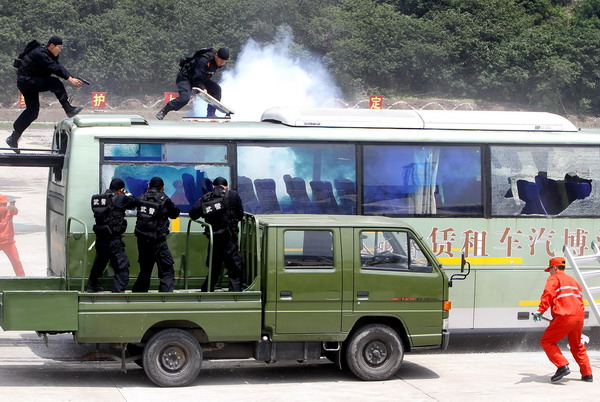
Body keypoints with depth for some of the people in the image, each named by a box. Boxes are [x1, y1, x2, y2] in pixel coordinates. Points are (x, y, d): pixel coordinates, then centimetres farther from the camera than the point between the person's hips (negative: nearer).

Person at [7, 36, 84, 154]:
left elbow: (59, 68, 3)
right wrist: (70, 79, -34)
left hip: (32, 84, 10)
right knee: (55, 83, -22)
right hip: (26, 81, -10)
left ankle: (13, 138, 13)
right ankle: (69, 110, -23)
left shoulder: (51, 55, 11)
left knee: (32, 111, 9)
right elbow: (54, 68, -28)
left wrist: (73, 80, -10)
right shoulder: (40, 54, -20)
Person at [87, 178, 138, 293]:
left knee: (99, 263, 27)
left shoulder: (97, 198, 6)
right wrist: (129, 196, 23)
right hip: (113, 239, -7)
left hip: (100, 239, 7)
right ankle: (118, 291, -13)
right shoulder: (119, 198, -10)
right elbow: (134, 202, 1)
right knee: (122, 268, -4)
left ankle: (92, 286, 45)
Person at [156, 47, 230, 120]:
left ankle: (210, 114, -6)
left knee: (217, 89, -8)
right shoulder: (204, 61, -32)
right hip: (185, 78, -8)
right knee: (185, 98, -30)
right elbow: (197, 77, -30)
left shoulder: (219, 61, -5)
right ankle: (163, 111, -14)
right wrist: (202, 88, -38)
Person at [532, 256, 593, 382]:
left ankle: (562, 366, -15)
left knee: (547, 341, 0)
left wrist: (540, 311, -20)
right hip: (579, 317, 8)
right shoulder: (574, 281, 28)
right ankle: (587, 374, 19)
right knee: (577, 346, 22)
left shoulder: (554, 279, 5)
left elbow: (548, 294, -12)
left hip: (564, 317, -8)